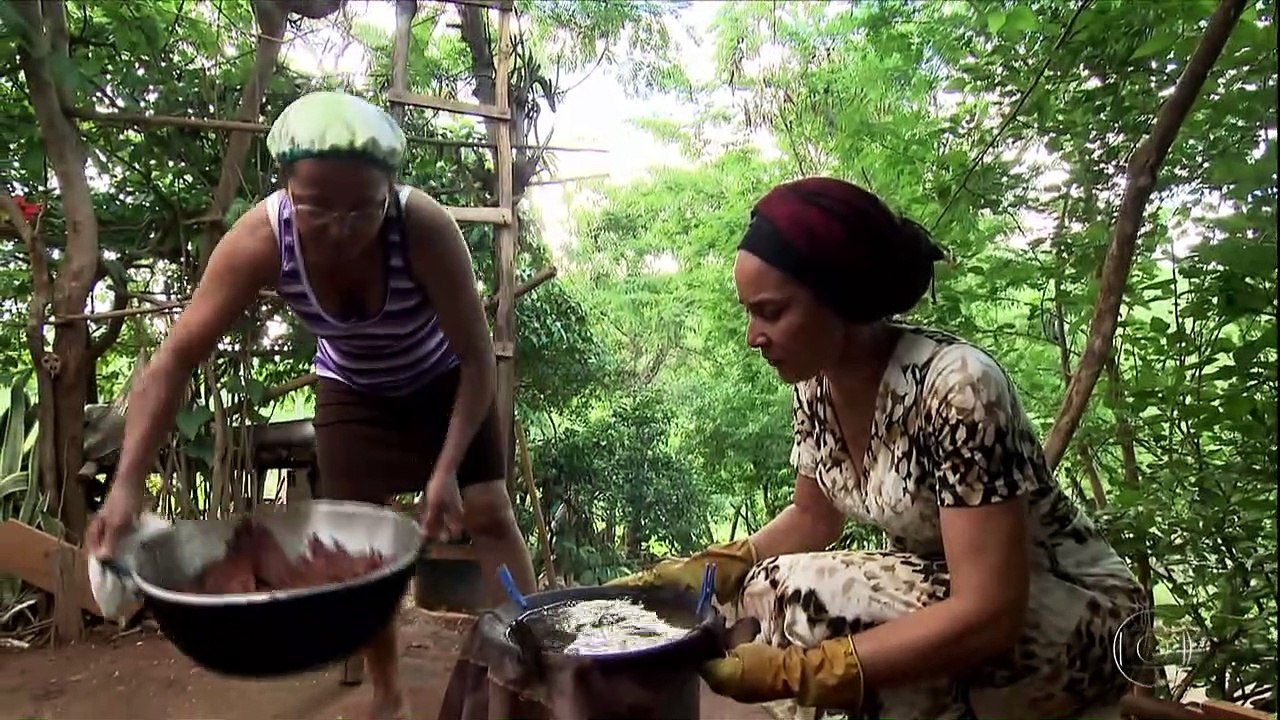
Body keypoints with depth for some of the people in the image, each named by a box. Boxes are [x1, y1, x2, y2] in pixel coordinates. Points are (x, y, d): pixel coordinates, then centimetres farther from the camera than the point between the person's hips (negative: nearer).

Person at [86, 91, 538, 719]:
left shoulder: (425, 229, -37)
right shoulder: (260, 239, -32)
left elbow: (477, 358, -27)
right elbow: (175, 360, -28)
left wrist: (447, 470, -32)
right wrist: (127, 484, -38)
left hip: (442, 379, -2)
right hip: (352, 390, 2)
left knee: (489, 512, -4)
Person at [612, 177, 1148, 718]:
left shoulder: (956, 386, -29)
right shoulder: (815, 385, -7)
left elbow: (990, 613, -31)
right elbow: (813, 516, 8)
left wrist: (789, 670, -36)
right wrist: (699, 571, -8)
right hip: (947, 599, 7)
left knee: (782, 595, -25)